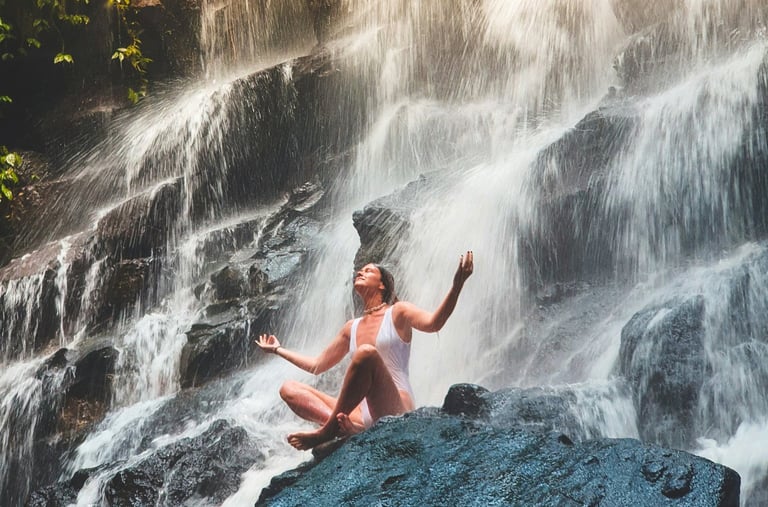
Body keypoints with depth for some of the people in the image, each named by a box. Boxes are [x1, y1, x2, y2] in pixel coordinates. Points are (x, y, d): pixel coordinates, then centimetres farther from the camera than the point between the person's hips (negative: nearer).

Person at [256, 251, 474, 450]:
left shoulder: (397, 312, 5)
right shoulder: (351, 328, 22)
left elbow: (433, 323, -17)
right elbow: (317, 365, 32)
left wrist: (456, 286, -33)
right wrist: (278, 349, 39)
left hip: (395, 410, -6)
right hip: (363, 413, 6)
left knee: (366, 352, -33)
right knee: (289, 389, -4)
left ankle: (328, 430, -25)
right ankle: (348, 426, -30)